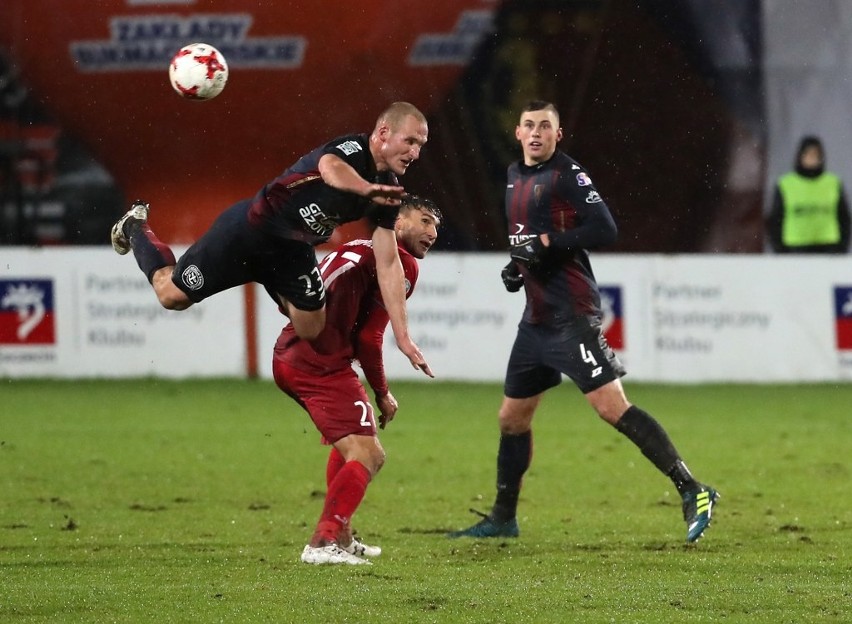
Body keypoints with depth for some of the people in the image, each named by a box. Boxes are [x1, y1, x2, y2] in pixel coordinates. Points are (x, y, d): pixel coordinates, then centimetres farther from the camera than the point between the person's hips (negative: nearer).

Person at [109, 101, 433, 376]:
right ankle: (136, 228, 33)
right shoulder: (352, 149, -27)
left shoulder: (388, 194, -5)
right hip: (250, 230, -7)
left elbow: (388, 264, -1)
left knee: (312, 331, -2)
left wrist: (402, 336, -8)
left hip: (292, 251, 7)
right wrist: (366, 189, -75)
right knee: (172, 295, 3)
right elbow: (330, 168, -53)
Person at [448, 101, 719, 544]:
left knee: (613, 408, -17)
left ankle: (692, 493, -18)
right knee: (512, 418, 15)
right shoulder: (515, 177, 17)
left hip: (571, 316, -9)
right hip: (536, 319, 9)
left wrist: (545, 243, -20)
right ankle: (503, 518, 29)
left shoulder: (567, 175, -9)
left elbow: (605, 230, -18)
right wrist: (516, 264, 12)